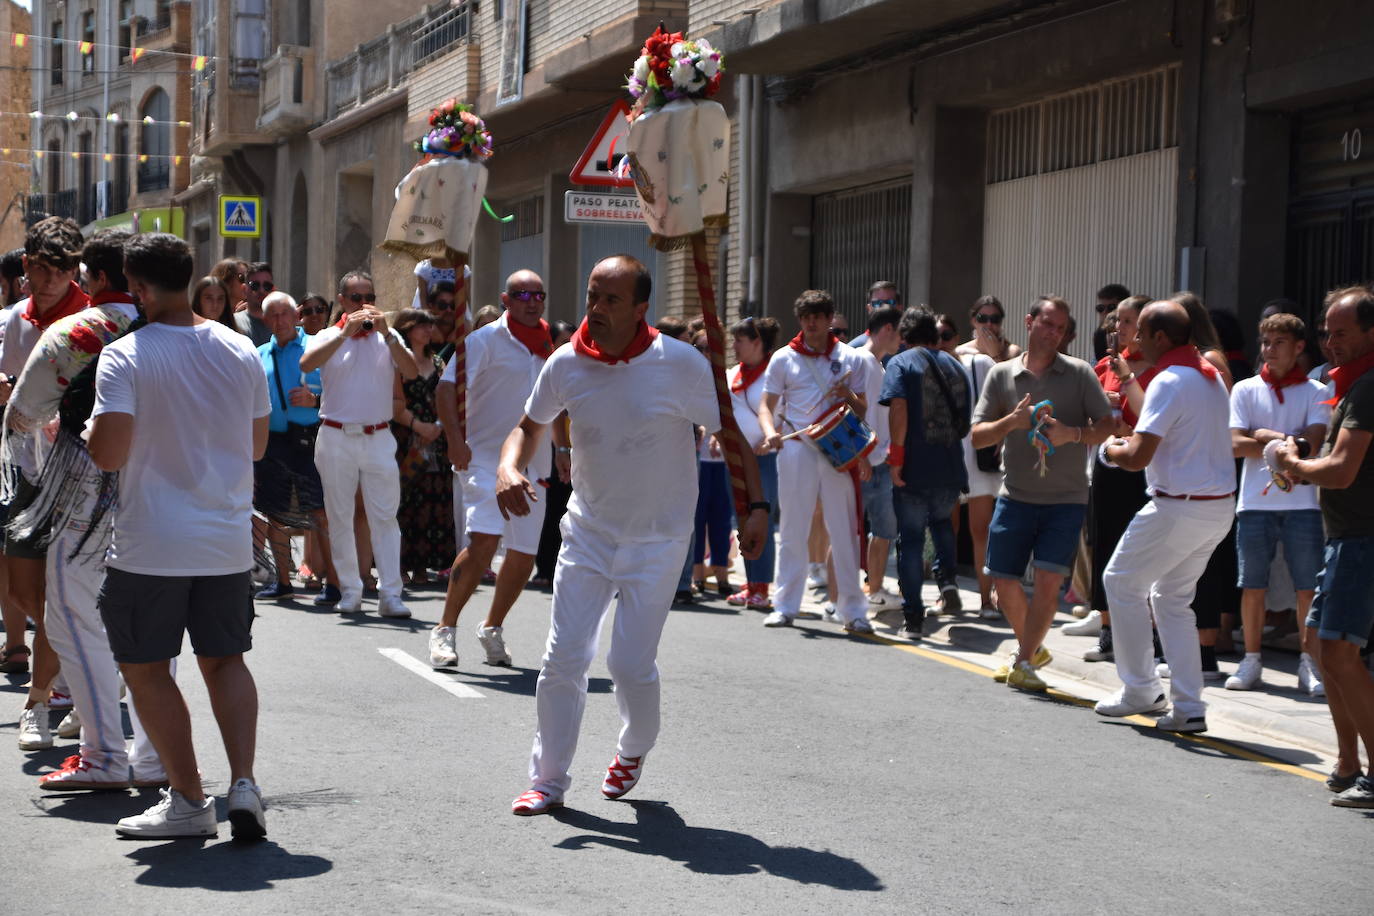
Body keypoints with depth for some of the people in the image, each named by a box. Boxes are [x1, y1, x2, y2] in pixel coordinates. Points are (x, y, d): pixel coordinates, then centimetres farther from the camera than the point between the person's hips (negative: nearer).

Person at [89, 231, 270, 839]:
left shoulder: (125, 356, -13)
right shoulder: (240, 351, 3)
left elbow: (107, 453, -19)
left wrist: (89, 425, 2)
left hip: (152, 545, -5)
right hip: (228, 542, 5)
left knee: (145, 667, 9)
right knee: (224, 660, 15)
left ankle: (188, 800, 9)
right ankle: (244, 783, 0)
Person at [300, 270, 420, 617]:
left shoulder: (388, 338, 8)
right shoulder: (329, 337, 6)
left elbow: (411, 372, -8)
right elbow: (306, 364, -16)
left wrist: (386, 334, -18)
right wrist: (346, 333, -20)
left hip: (378, 438, 0)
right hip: (336, 437, 0)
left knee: (385, 517, -5)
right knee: (339, 518, 4)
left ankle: (390, 594, -6)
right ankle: (349, 592, 12)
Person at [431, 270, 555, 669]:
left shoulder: (548, 345, 14)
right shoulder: (486, 339, -6)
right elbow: (448, 386, -14)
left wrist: (562, 447, 23)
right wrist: (455, 437, -25)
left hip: (532, 464, 6)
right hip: (487, 457, -6)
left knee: (523, 555, 6)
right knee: (483, 542, -22)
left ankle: (492, 628, 27)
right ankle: (445, 630, -11)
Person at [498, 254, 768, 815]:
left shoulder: (680, 364, -15)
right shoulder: (566, 365, -7)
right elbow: (530, 426, 10)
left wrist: (756, 506, -11)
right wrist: (508, 469, -10)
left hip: (658, 539, -3)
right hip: (587, 532, 3)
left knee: (631, 664, -6)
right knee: (563, 659, -3)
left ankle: (635, 748, 26)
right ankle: (548, 779, 12)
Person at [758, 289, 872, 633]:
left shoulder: (849, 358, 9)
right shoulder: (784, 358, 7)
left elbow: (862, 411, 13)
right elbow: (767, 404, 9)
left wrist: (849, 396, -10)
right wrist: (770, 431, -11)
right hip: (796, 450, 0)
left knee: (844, 530, 0)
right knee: (792, 530, 3)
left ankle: (852, 608, 5)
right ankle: (785, 606, 10)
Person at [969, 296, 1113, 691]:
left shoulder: (1079, 373, 0)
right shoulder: (1002, 374, 4)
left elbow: (1107, 425, -3)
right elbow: (977, 436, 1)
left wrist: (1073, 434, -21)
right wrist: (1013, 421, -17)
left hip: (1066, 499, -2)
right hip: (1016, 495, 2)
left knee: (1048, 581, -12)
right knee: (1004, 583, 6)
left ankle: (1023, 662, 1)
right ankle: (1032, 648, 31)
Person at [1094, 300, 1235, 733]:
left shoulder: (1168, 381, -17)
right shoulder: (1211, 375, 12)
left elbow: (1138, 457, -21)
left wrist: (1110, 450, 1)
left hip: (1179, 507, -9)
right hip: (1221, 506, 9)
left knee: (1122, 581, 8)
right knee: (1173, 597, 17)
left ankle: (1140, 689, 12)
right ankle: (1188, 707, 12)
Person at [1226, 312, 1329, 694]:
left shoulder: (1316, 392, 5)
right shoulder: (1246, 390, 7)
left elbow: (1315, 442, -8)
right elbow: (1236, 444, -4)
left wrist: (1266, 437, -8)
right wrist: (1288, 443, -7)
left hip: (1303, 503, -1)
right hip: (1255, 503, 1)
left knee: (1308, 588, -2)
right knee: (1252, 586, 5)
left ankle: (1309, 663, 6)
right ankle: (1251, 660, 15)